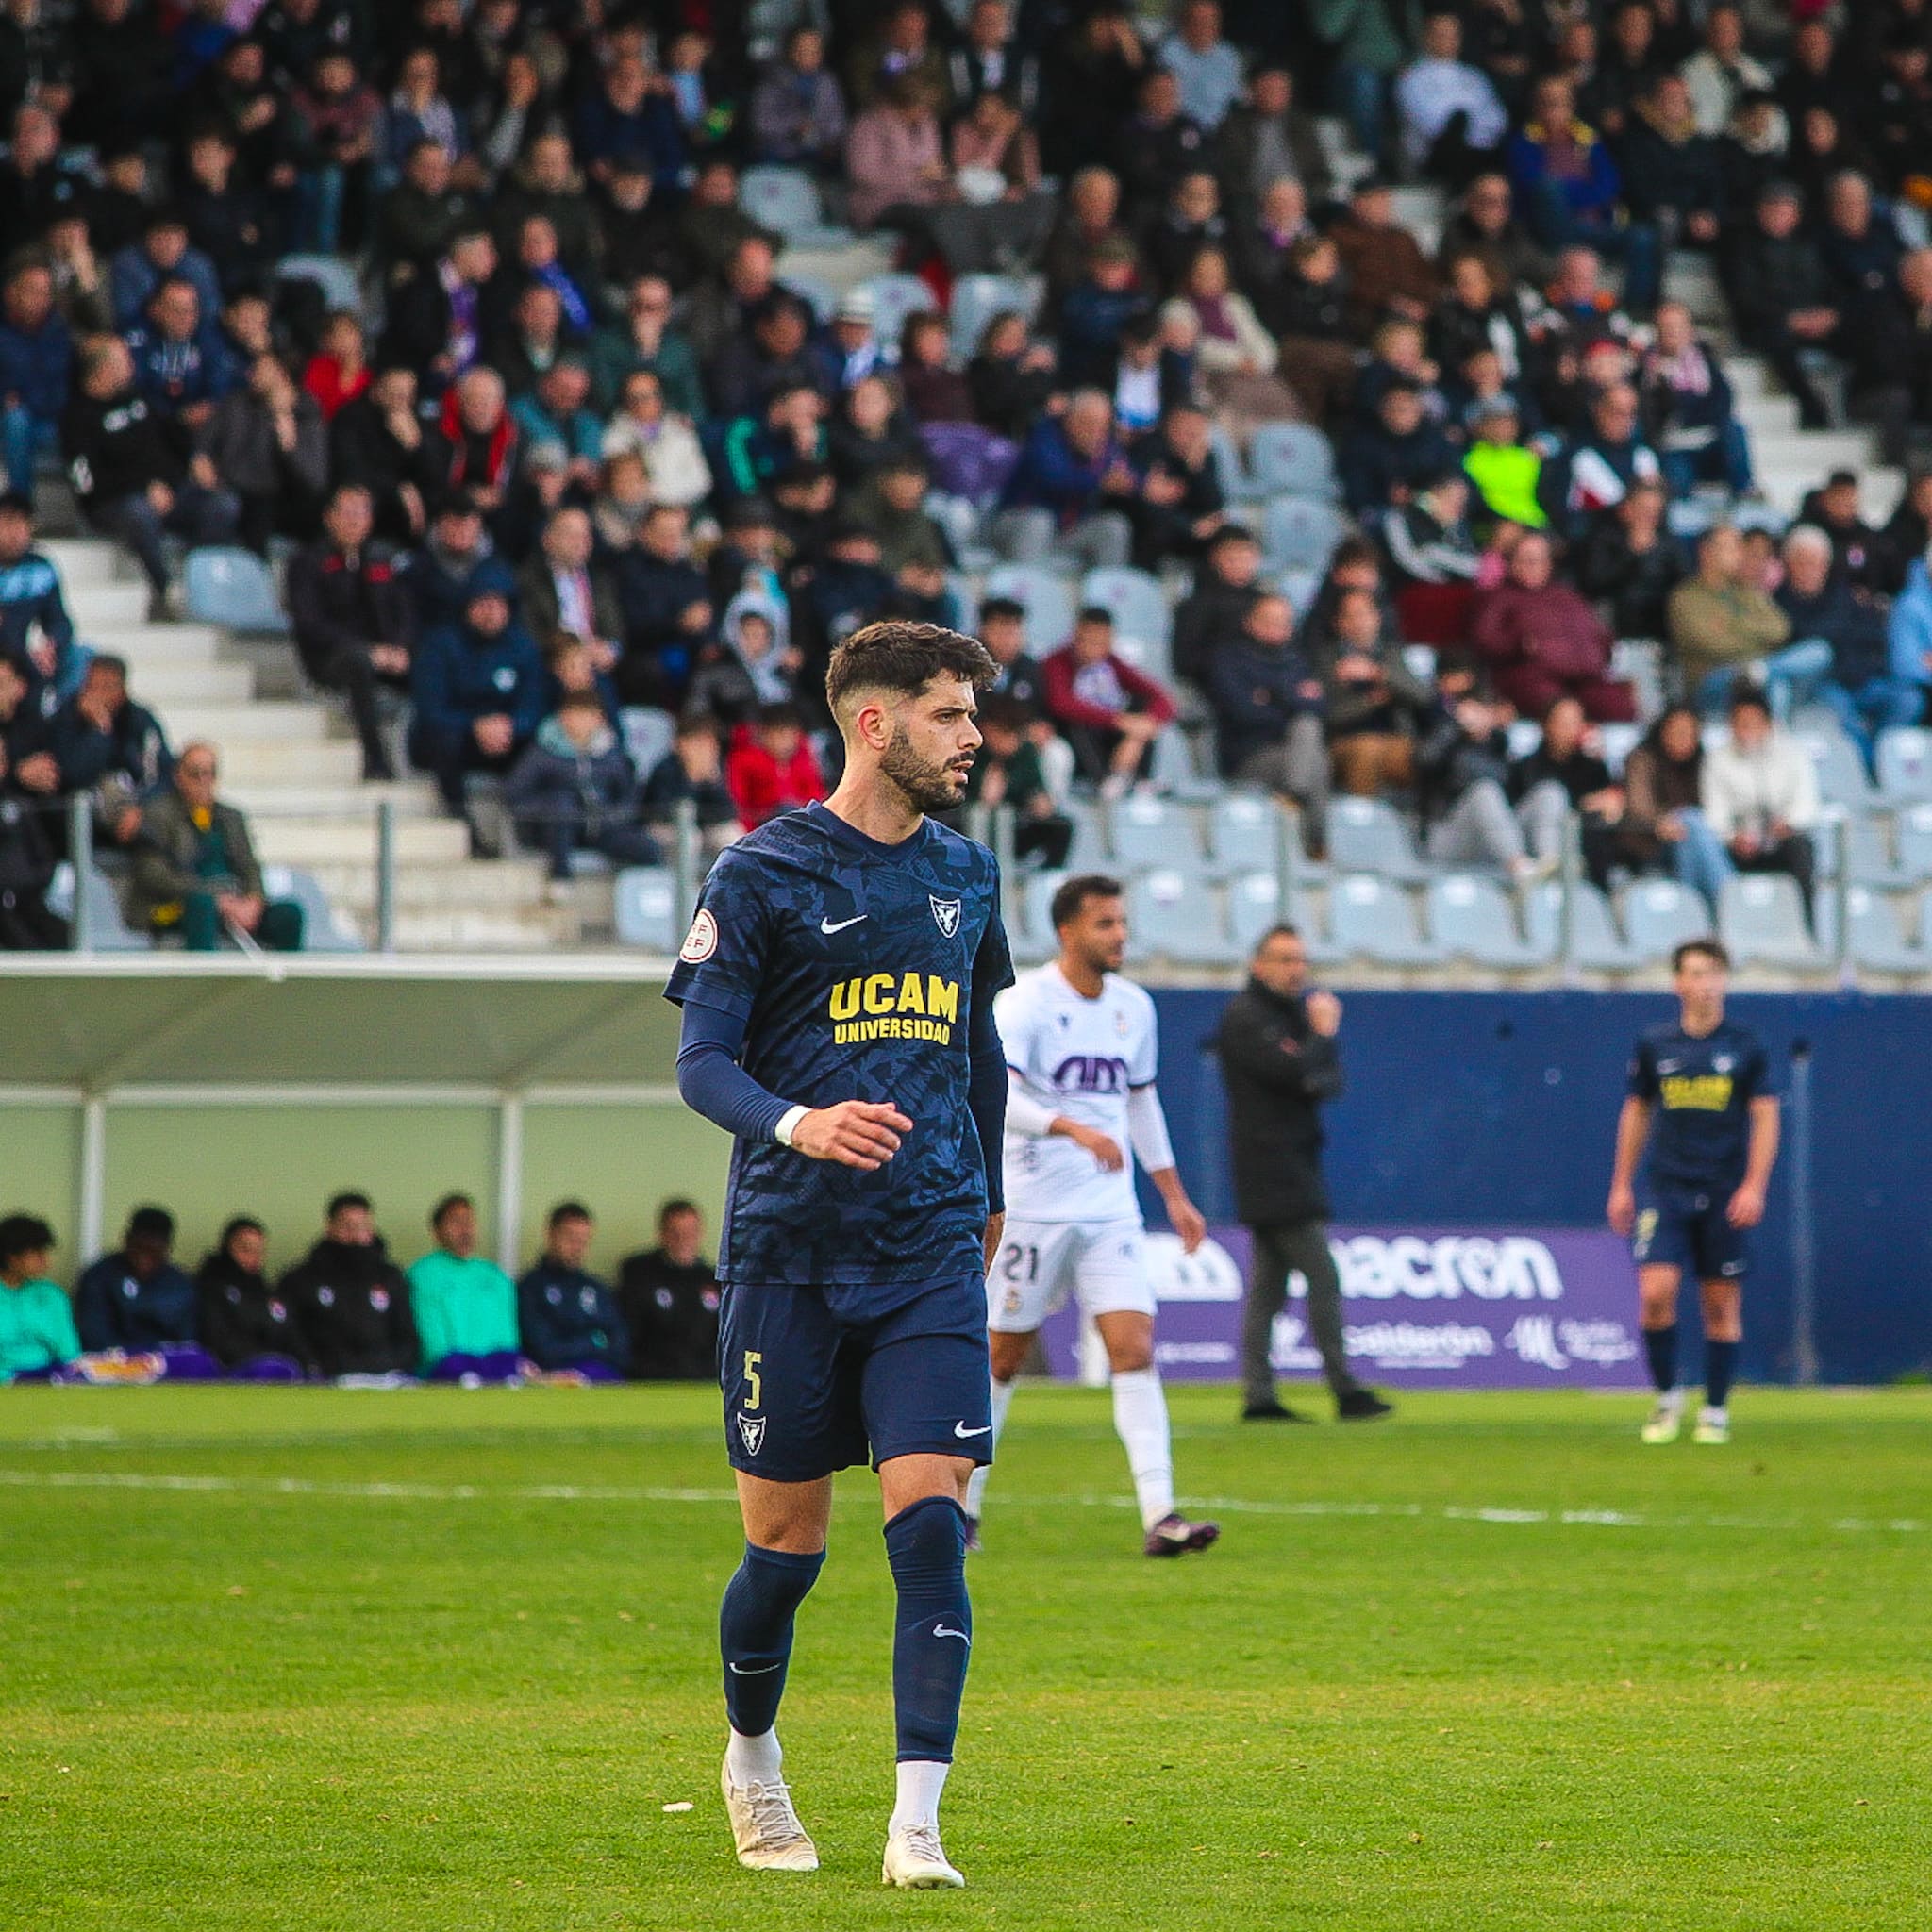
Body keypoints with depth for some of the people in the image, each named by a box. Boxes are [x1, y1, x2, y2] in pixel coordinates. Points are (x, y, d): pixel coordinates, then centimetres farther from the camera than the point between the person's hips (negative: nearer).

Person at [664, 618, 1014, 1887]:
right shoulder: (763, 874, -4)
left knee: (931, 1521, -11)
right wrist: (796, 1124, -27)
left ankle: (918, 1824, -12)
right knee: (786, 1544, 4)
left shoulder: (964, 874, 12)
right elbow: (703, 1061, -8)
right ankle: (753, 1761, 31)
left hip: (931, 1257, 3)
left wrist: (987, 1198, 31)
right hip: (790, 1253, -3)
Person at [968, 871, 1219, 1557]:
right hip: (1032, 1209, -4)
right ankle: (962, 1505, 23)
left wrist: (1174, 1195, 23)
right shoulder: (1022, 1004, -12)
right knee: (1005, 1357, 6)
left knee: (1135, 1347, -10)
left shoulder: (1133, 1007, 9)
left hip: (1110, 1212, 4)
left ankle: (1159, 1515, -18)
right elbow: (997, 1095, -26)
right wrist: (1075, 1129, -40)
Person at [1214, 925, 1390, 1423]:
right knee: (1323, 1277, -11)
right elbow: (1293, 1072, -21)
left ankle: (1258, 1396, 7)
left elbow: (1329, 1081, 14)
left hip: (1291, 1164, 10)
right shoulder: (1245, 1017, -10)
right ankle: (1344, 1391, -10)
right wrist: (1324, 1033, -5)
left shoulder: (1291, 1012, 19)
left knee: (1267, 1287, 7)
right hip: (1274, 1171, -10)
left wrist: (1319, 1081, -10)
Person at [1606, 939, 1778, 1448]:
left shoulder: (1746, 1046, 2)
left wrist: (1754, 1186, -7)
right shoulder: (1655, 1045, 5)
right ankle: (1666, 1397, 5)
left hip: (1725, 1194, 0)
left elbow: (1765, 1118, 2)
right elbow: (1636, 1113, 14)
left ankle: (1716, 1411, 13)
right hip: (1663, 1189, 0)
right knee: (1656, 1291, -14)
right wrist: (1621, 1185, 11)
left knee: (1722, 1302, 2)